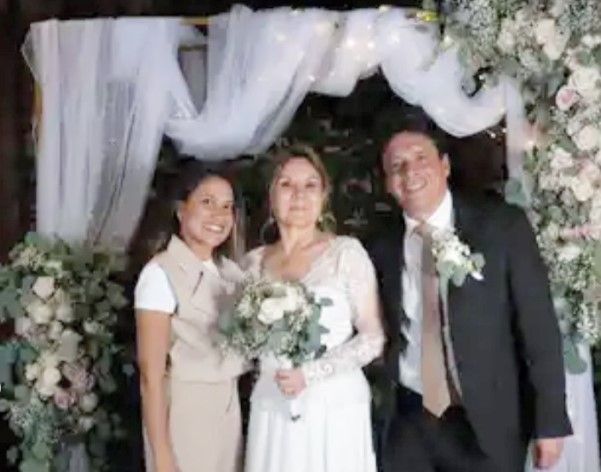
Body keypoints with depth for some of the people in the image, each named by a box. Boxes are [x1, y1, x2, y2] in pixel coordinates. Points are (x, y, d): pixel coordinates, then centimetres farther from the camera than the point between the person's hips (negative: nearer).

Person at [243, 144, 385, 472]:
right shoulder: (256, 261, 6)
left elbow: (373, 337, -6)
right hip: (272, 410, 3)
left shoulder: (346, 252, -4)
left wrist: (310, 373, -14)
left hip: (335, 409, -3)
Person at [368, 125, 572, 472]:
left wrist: (550, 420, -10)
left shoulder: (503, 225, -7)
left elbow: (539, 325, -8)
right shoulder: (383, 249, 3)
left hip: (489, 423, -2)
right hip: (410, 423, 3)